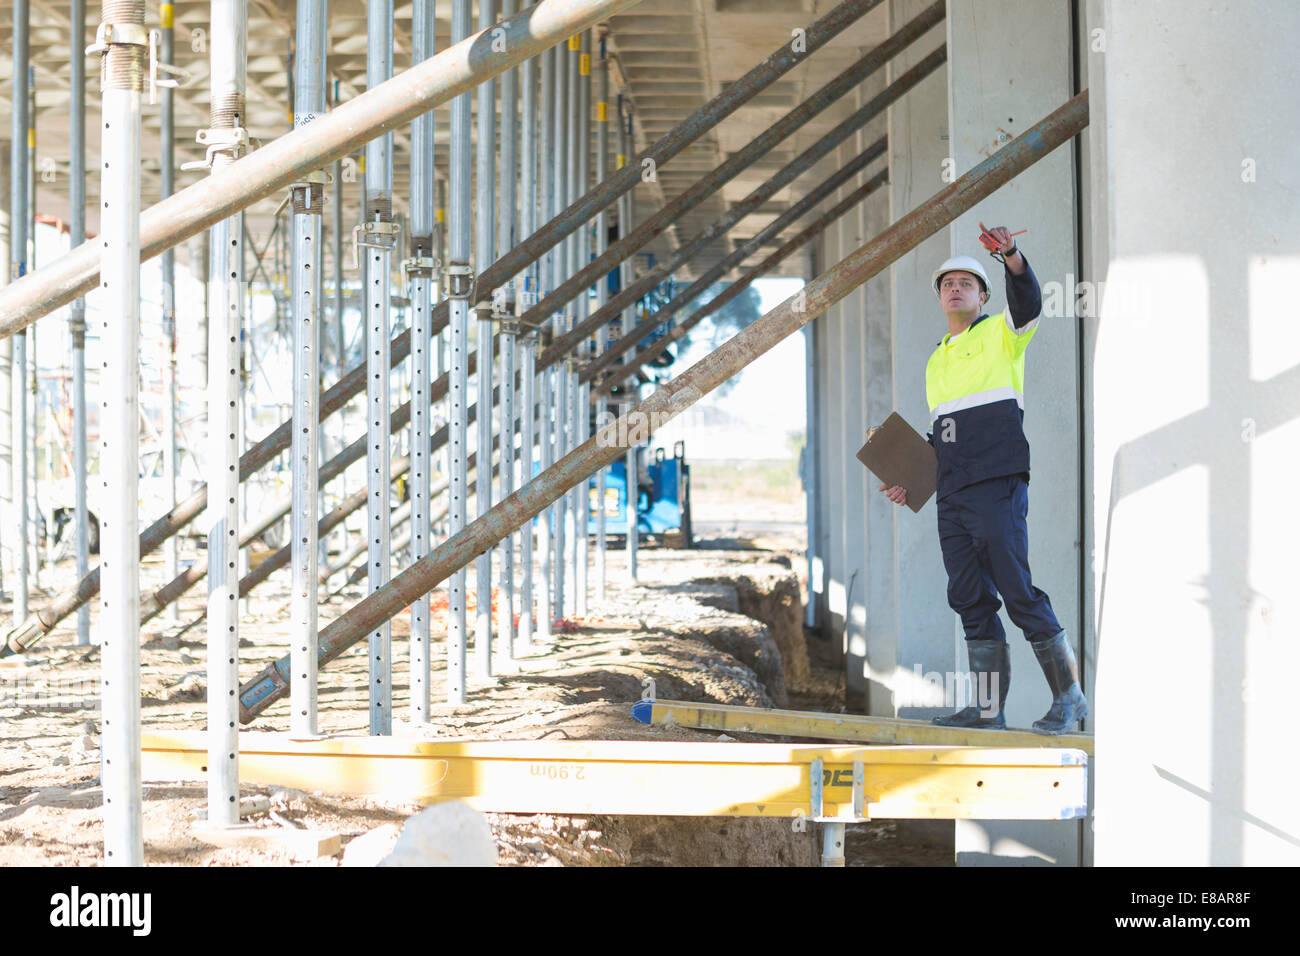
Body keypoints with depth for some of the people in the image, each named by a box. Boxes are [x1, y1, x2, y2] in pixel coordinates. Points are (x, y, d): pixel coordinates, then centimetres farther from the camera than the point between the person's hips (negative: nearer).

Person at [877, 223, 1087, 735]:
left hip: (997, 487, -7)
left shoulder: (1001, 334, 5)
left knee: (1018, 591, -11)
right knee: (970, 598, 4)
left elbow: (1028, 302, -18)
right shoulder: (937, 360, 24)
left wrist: (1011, 256, -35)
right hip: (952, 497, 7)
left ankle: (1068, 694, -3)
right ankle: (989, 708, 6)